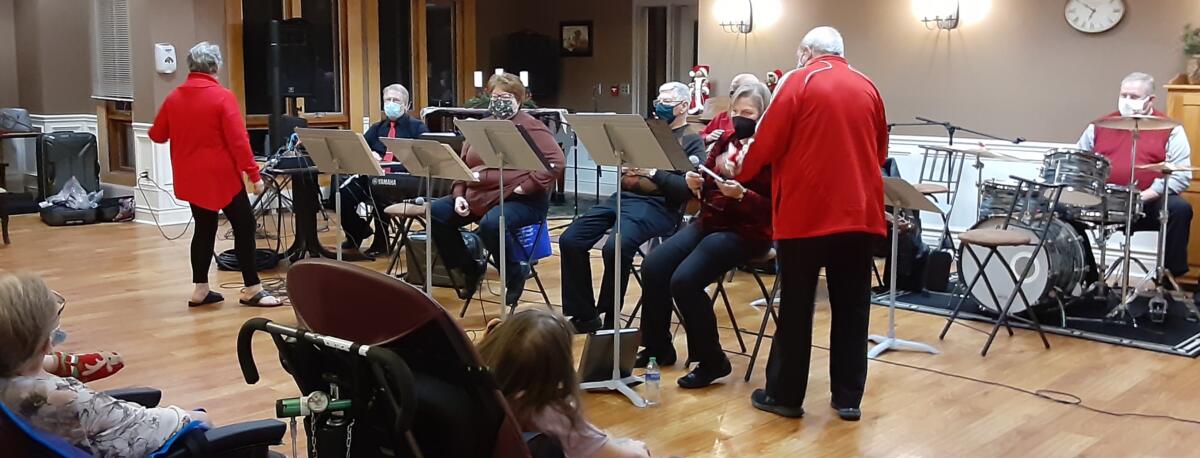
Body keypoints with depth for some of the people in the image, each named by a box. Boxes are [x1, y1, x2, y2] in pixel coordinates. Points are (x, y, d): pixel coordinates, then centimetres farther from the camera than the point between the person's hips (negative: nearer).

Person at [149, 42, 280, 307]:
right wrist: (254, 174, -13)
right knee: (244, 226, 1)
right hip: (222, 175, -6)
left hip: (191, 177, 6)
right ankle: (251, 289, 0)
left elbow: (157, 136, 13)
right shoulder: (222, 96, -12)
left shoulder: (174, 98, 4)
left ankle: (201, 289, 14)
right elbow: (239, 140, -17)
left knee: (204, 229, 14)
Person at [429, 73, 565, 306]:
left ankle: (515, 273, -7)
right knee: (437, 212, -4)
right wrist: (459, 195, 2)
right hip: (478, 198, 8)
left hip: (520, 201, -8)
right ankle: (470, 269, 12)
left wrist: (525, 187, -19)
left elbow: (556, 161, -16)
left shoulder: (529, 126, -5)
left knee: (491, 224, -36)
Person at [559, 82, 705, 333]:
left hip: (657, 205, -7)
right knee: (570, 240, -11)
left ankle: (610, 320, -13)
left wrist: (652, 171, -17)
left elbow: (688, 189, -10)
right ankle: (584, 315, -1)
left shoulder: (692, 141, 5)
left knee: (615, 248, -33)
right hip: (623, 196, 7)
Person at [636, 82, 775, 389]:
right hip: (710, 221, 8)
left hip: (747, 230, -7)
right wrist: (696, 184, -4)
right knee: (653, 268, -9)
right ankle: (658, 347, 8)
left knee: (685, 280, -25)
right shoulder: (726, 140, 11)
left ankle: (712, 361, -8)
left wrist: (741, 194, -28)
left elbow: (774, 208, -14)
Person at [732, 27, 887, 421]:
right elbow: (880, 153, 17)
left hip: (807, 212, -4)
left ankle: (785, 395, 12)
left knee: (796, 308, 5)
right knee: (852, 308, 10)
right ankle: (848, 398, 16)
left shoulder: (798, 81, -3)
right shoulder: (868, 88, 10)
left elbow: (768, 142, -6)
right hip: (861, 212, 4)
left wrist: (742, 168, 12)